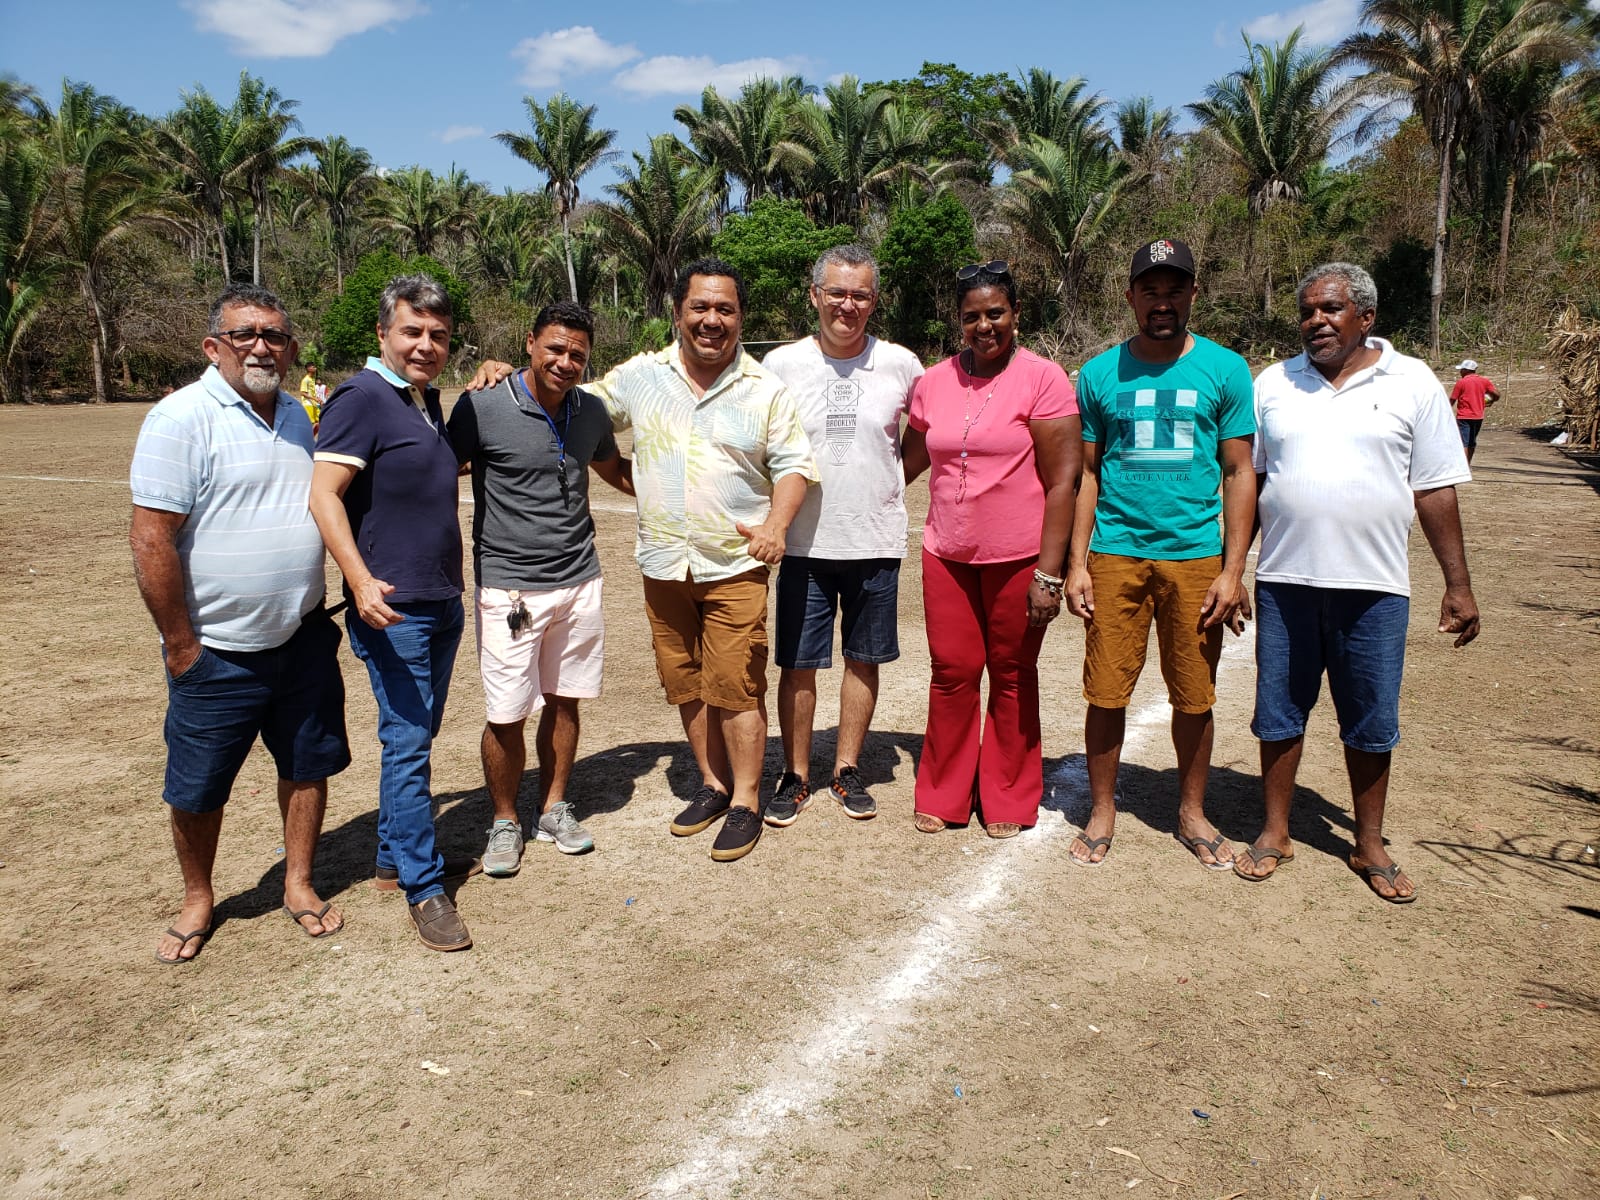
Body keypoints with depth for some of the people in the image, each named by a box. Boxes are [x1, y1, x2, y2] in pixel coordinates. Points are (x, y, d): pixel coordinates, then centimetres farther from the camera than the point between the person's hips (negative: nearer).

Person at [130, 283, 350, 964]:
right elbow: (151, 539, -16)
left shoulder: (297, 417, 8)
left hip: (303, 639, 5)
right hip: (218, 652, -5)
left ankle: (298, 884, 32)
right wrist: (180, 645, -14)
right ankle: (198, 900, 31)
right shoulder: (181, 418, -13)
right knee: (197, 787, 9)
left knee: (309, 762, 13)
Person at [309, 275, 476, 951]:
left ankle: (394, 857, 30)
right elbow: (323, 494, -21)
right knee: (407, 744, -5)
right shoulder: (362, 398, -12)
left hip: (443, 603, 9)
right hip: (392, 607, -9)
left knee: (418, 737, 16)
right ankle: (424, 889, 4)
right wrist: (360, 580, -30)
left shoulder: (428, 402, 13)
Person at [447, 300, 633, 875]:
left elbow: (618, 473, 24)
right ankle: (504, 822, 21)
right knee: (507, 715, 0)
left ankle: (554, 808, 31)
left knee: (564, 701, 13)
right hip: (509, 586, -4)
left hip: (579, 581, 4)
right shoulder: (482, 408, -10)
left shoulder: (591, 411, 6)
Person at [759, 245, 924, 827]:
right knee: (797, 664, 4)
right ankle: (795, 776, 21)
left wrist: (889, 481, 7)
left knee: (863, 659, 11)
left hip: (876, 543, 1)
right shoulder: (780, 364, -2)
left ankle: (847, 770, 27)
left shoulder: (900, 365, -1)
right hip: (805, 543, -1)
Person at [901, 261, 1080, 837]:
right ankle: (943, 795, 24)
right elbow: (909, 461, 18)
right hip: (947, 554, 4)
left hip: (1018, 558, -3)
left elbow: (1062, 480, -11)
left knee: (1012, 676, 9)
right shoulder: (934, 382, 6)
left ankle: (1009, 800, 26)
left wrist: (1048, 573, -15)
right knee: (951, 672, 7)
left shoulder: (1042, 379, -8)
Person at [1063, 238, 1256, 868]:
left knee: (1194, 696, 9)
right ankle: (1102, 811, 21)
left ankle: (1192, 813, 28)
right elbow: (1086, 474, 7)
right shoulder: (1100, 373, 5)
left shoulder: (1225, 370, 3)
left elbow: (1239, 474, 3)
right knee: (1106, 692, 3)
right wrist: (1076, 563, 1)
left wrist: (1233, 569, -3)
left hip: (1196, 556, 0)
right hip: (1115, 554, 0)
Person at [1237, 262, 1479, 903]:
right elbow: (1247, 479, 9)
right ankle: (1275, 833, 25)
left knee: (1371, 723, 9)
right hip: (1284, 581, 1)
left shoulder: (1412, 383, 2)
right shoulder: (1273, 384, 6)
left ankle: (1370, 846, 25)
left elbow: (1435, 490, 3)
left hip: (1374, 585, -1)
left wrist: (1458, 584, 1)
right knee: (1279, 712, 9)